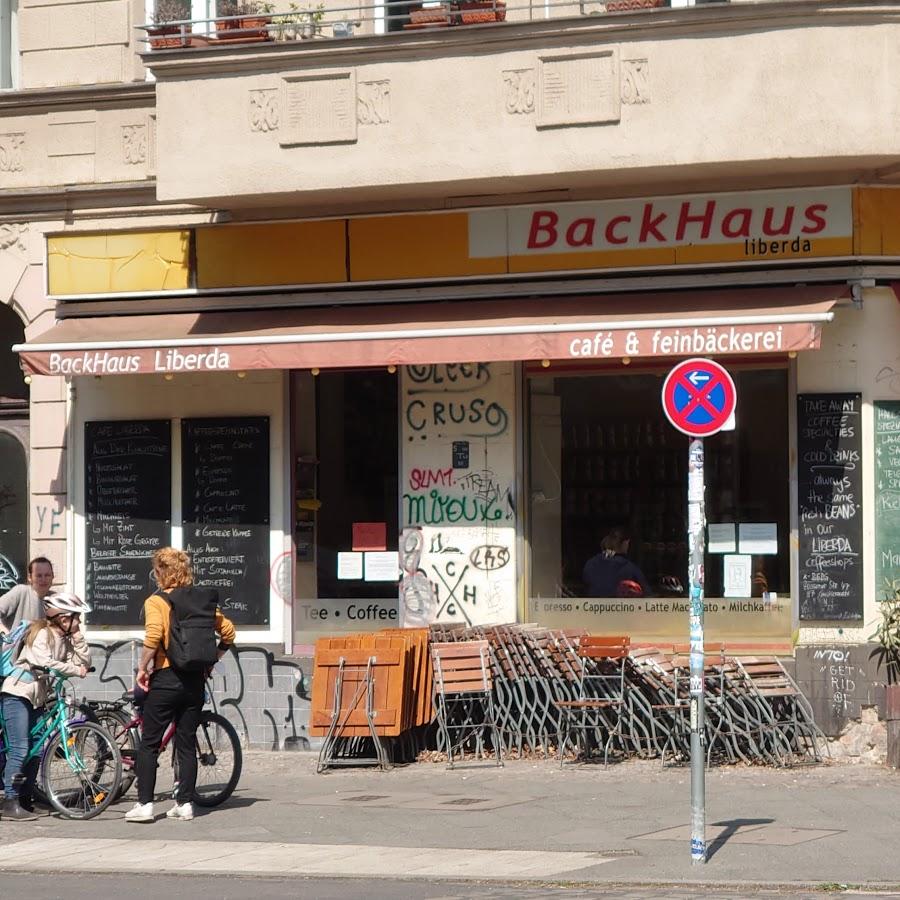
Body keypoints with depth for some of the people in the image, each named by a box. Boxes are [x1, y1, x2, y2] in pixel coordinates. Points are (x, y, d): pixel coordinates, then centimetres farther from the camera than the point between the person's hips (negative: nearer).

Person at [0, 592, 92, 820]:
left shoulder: (64, 639, 12)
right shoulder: (42, 634, -12)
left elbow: (84, 662, 3)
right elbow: (44, 662, -27)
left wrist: (77, 637, -3)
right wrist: (75, 670, -23)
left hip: (37, 697, 9)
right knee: (19, 750, -14)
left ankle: (25, 800, 12)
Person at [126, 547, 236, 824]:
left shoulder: (156, 601, -8)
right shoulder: (204, 599, 7)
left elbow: (153, 636, -23)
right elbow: (228, 632, 9)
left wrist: (142, 669, -12)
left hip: (166, 679, -5)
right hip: (195, 680, 5)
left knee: (149, 744, 2)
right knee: (187, 744, 11)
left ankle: (144, 804, -1)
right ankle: (185, 803, 11)